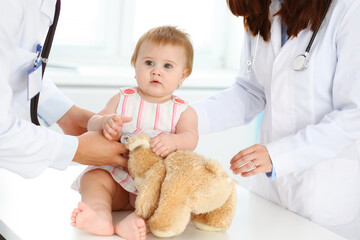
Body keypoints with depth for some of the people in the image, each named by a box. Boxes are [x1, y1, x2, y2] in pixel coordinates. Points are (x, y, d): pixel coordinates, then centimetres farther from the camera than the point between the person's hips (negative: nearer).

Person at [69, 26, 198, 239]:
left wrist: (173, 141, -38)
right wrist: (104, 122, -24)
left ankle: (137, 221, -51)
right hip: (119, 176, 2)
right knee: (93, 177, -23)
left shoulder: (183, 111, 5)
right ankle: (101, 216, -49)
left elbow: (191, 138, -13)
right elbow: (92, 123, 2)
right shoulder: (123, 100, 9)